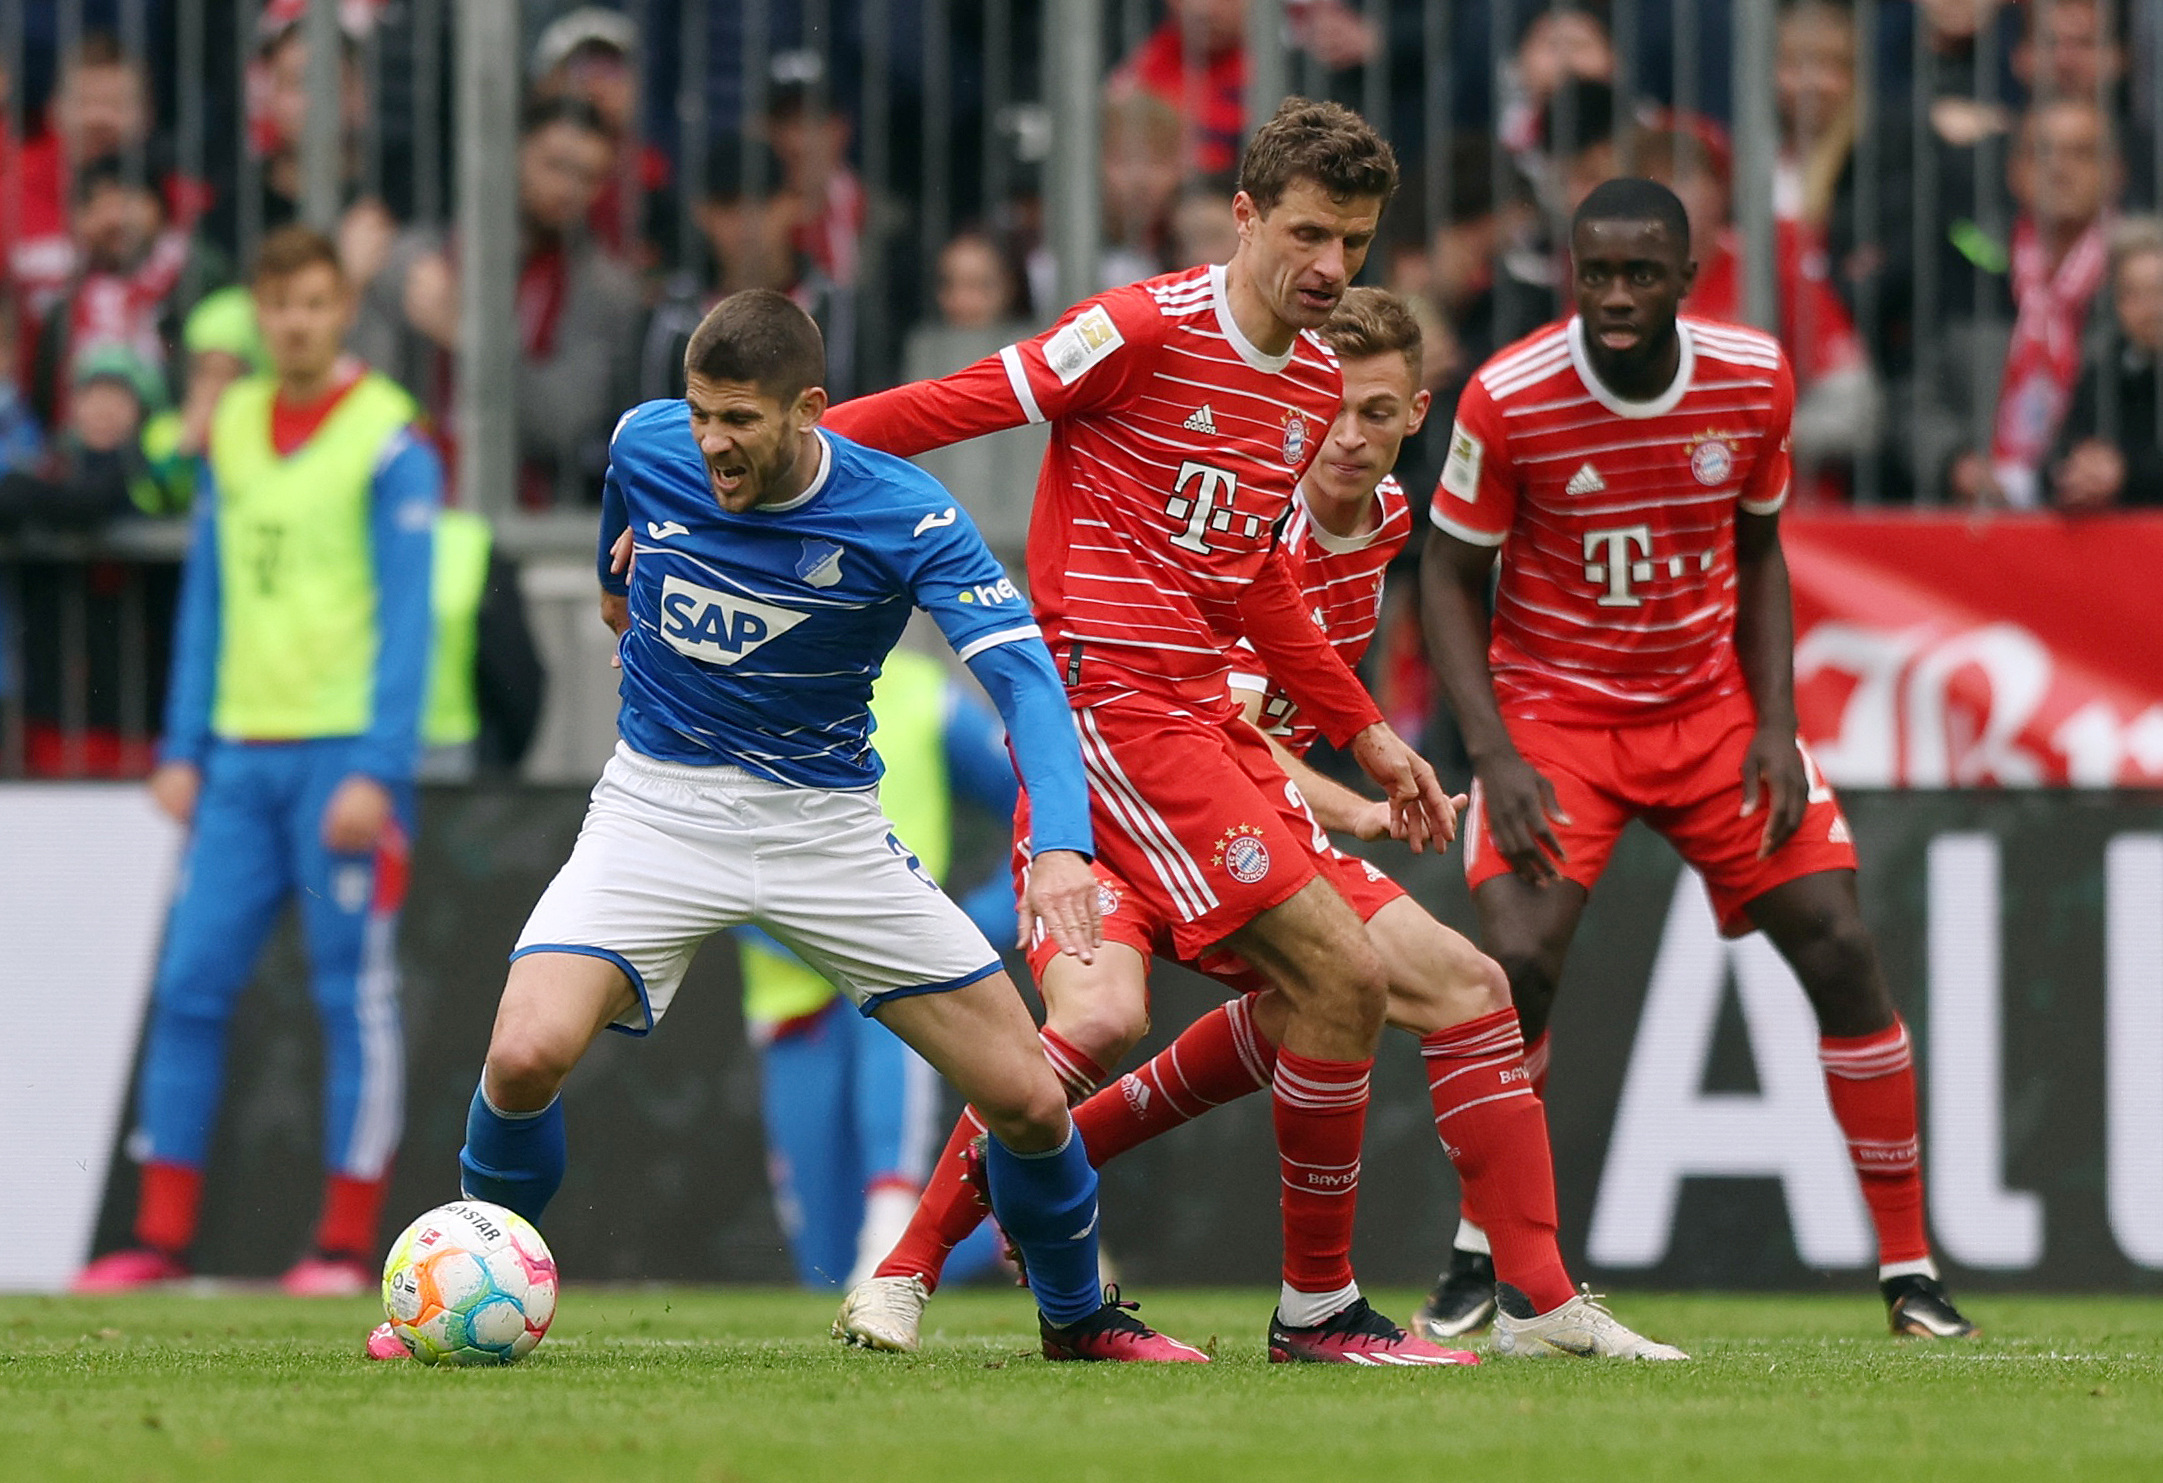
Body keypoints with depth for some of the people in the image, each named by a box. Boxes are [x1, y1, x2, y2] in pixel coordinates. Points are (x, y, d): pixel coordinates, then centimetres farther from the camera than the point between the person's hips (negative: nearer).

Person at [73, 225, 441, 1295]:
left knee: (354, 996, -1)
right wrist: (182, 751, 10)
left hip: (343, 754, -5)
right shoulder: (231, 429, 12)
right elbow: (207, 599, 16)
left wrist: (376, 771, -15)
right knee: (190, 986, 1)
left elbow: (406, 617, -9)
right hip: (239, 755, 5)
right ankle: (163, 1234, 4)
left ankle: (348, 1243, 3)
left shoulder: (389, 442, -5)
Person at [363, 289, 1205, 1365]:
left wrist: (1062, 846, -42)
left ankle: (1076, 1316, 26)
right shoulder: (647, 445, -10)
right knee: (526, 1054, -24)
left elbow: (1023, 675, -26)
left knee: (1028, 1100, -4)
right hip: (658, 805, 1)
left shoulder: (905, 518, -18)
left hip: (824, 822, 0)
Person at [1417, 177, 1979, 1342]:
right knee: (1518, 955, -22)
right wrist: (1495, 756, -17)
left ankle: (1909, 1269, 4)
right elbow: (1449, 577, -7)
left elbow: (1757, 553, 7)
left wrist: (1776, 724, -4)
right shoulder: (1508, 400, -17)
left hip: (1711, 705, 3)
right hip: (1552, 710, -3)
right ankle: (1476, 1256, -1)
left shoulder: (1754, 381, -8)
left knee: (1840, 949, -7)